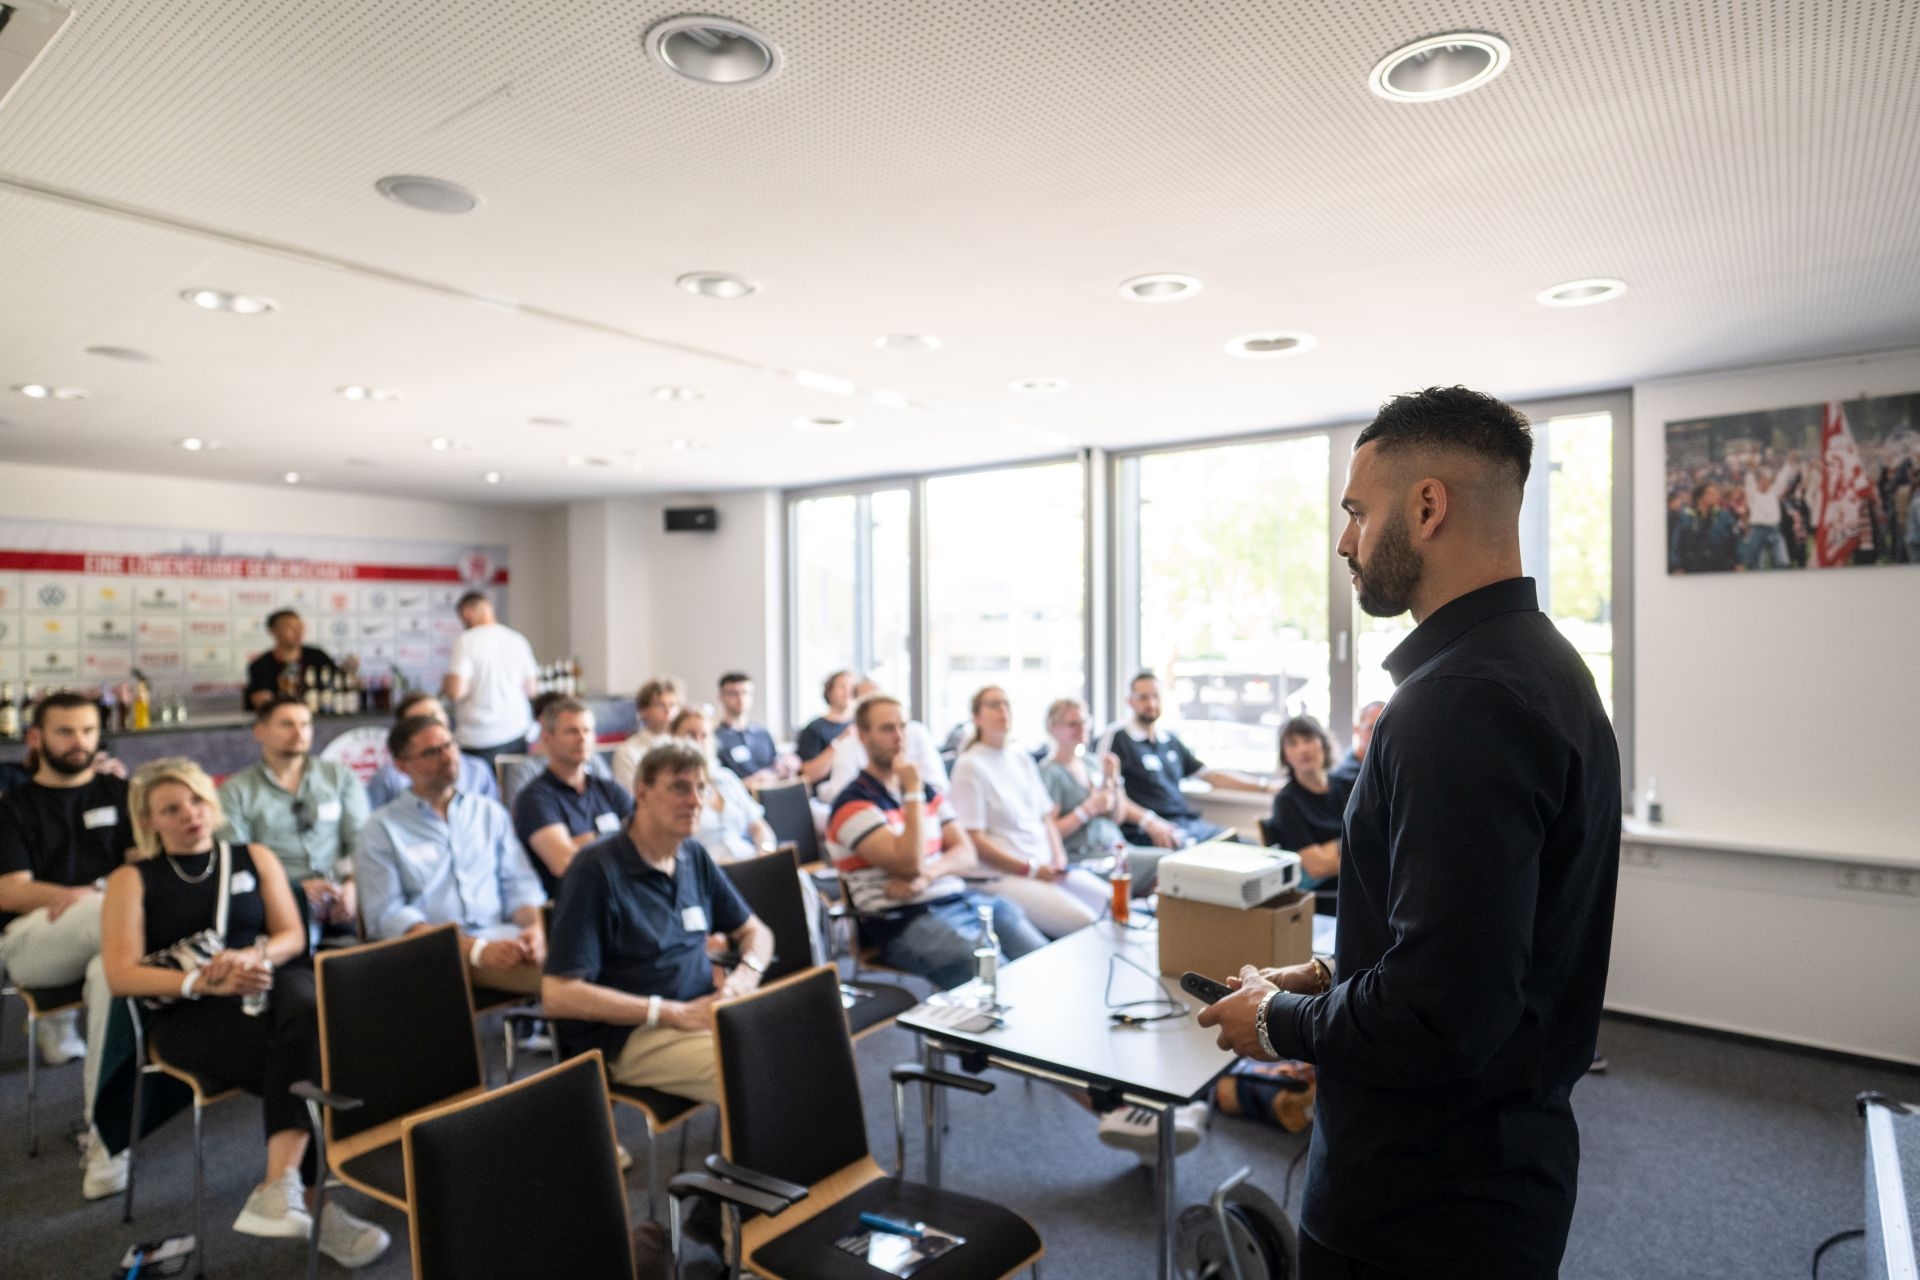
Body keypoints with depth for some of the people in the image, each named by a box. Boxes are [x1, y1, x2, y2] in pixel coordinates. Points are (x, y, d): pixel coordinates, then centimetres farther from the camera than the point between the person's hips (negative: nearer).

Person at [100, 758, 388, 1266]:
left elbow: (293, 936, 10)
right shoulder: (132, 880, 11)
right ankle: (313, 1202, -24)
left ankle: (280, 1187, -37)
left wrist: (254, 957, -14)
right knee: (305, 1063, -32)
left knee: (308, 1009, -37)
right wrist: (204, 981, -18)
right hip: (189, 1014, -2)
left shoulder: (255, 858, 17)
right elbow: (121, 974, -1)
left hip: (266, 989, 2)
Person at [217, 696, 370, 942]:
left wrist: (354, 885, -13)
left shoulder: (341, 777, 18)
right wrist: (298, 888, -16)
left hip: (341, 893, 2)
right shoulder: (235, 791, 12)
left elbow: (362, 840, 9)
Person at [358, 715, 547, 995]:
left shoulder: (490, 813, 19)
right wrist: (477, 950, -17)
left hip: (500, 937, 5)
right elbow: (388, 914, -3)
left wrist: (535, 927, -11)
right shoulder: (382, 827, 8)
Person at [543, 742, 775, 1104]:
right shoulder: (597, 869, -10)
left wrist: (746, 975, -4)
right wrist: (675, 1013, -17)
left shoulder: (694, 857, 11)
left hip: (702, 1014, 7)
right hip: (631, 1036, -7)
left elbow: (755, 931, 21)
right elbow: (559, 995, -15)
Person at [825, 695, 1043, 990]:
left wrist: (926, 874, -11)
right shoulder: (854, 805, -5)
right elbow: (909, 865, -17)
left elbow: (967, 855, 10)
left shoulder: (927, 792, 19)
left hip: (961, 899, 7)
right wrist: (913, 794, -13)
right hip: (906, 921, -7)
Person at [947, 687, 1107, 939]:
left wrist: (1059, 858, -1)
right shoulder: (970, 765, -6)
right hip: (1005, 875, -7)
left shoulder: (1023, 757, 14)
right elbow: (974, 840, -11)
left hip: (1048, 868, 7)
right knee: (1085, 925, -23)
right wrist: (1030, 870, -12)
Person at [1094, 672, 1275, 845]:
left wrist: (1265, 786, 21)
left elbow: (1211, 775, 27)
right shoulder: (1116, 738, -1)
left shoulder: (1171, 740, 22)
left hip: (1189, 823, 8)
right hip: (1148, 833, -7)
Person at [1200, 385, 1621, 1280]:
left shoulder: (1459, 702, -27)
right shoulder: (1544, 666, 6)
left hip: (1424, 1207, -9)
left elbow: (1441, 1015, -30)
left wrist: (1277, 1022, -13)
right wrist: (1333, 977, 8)